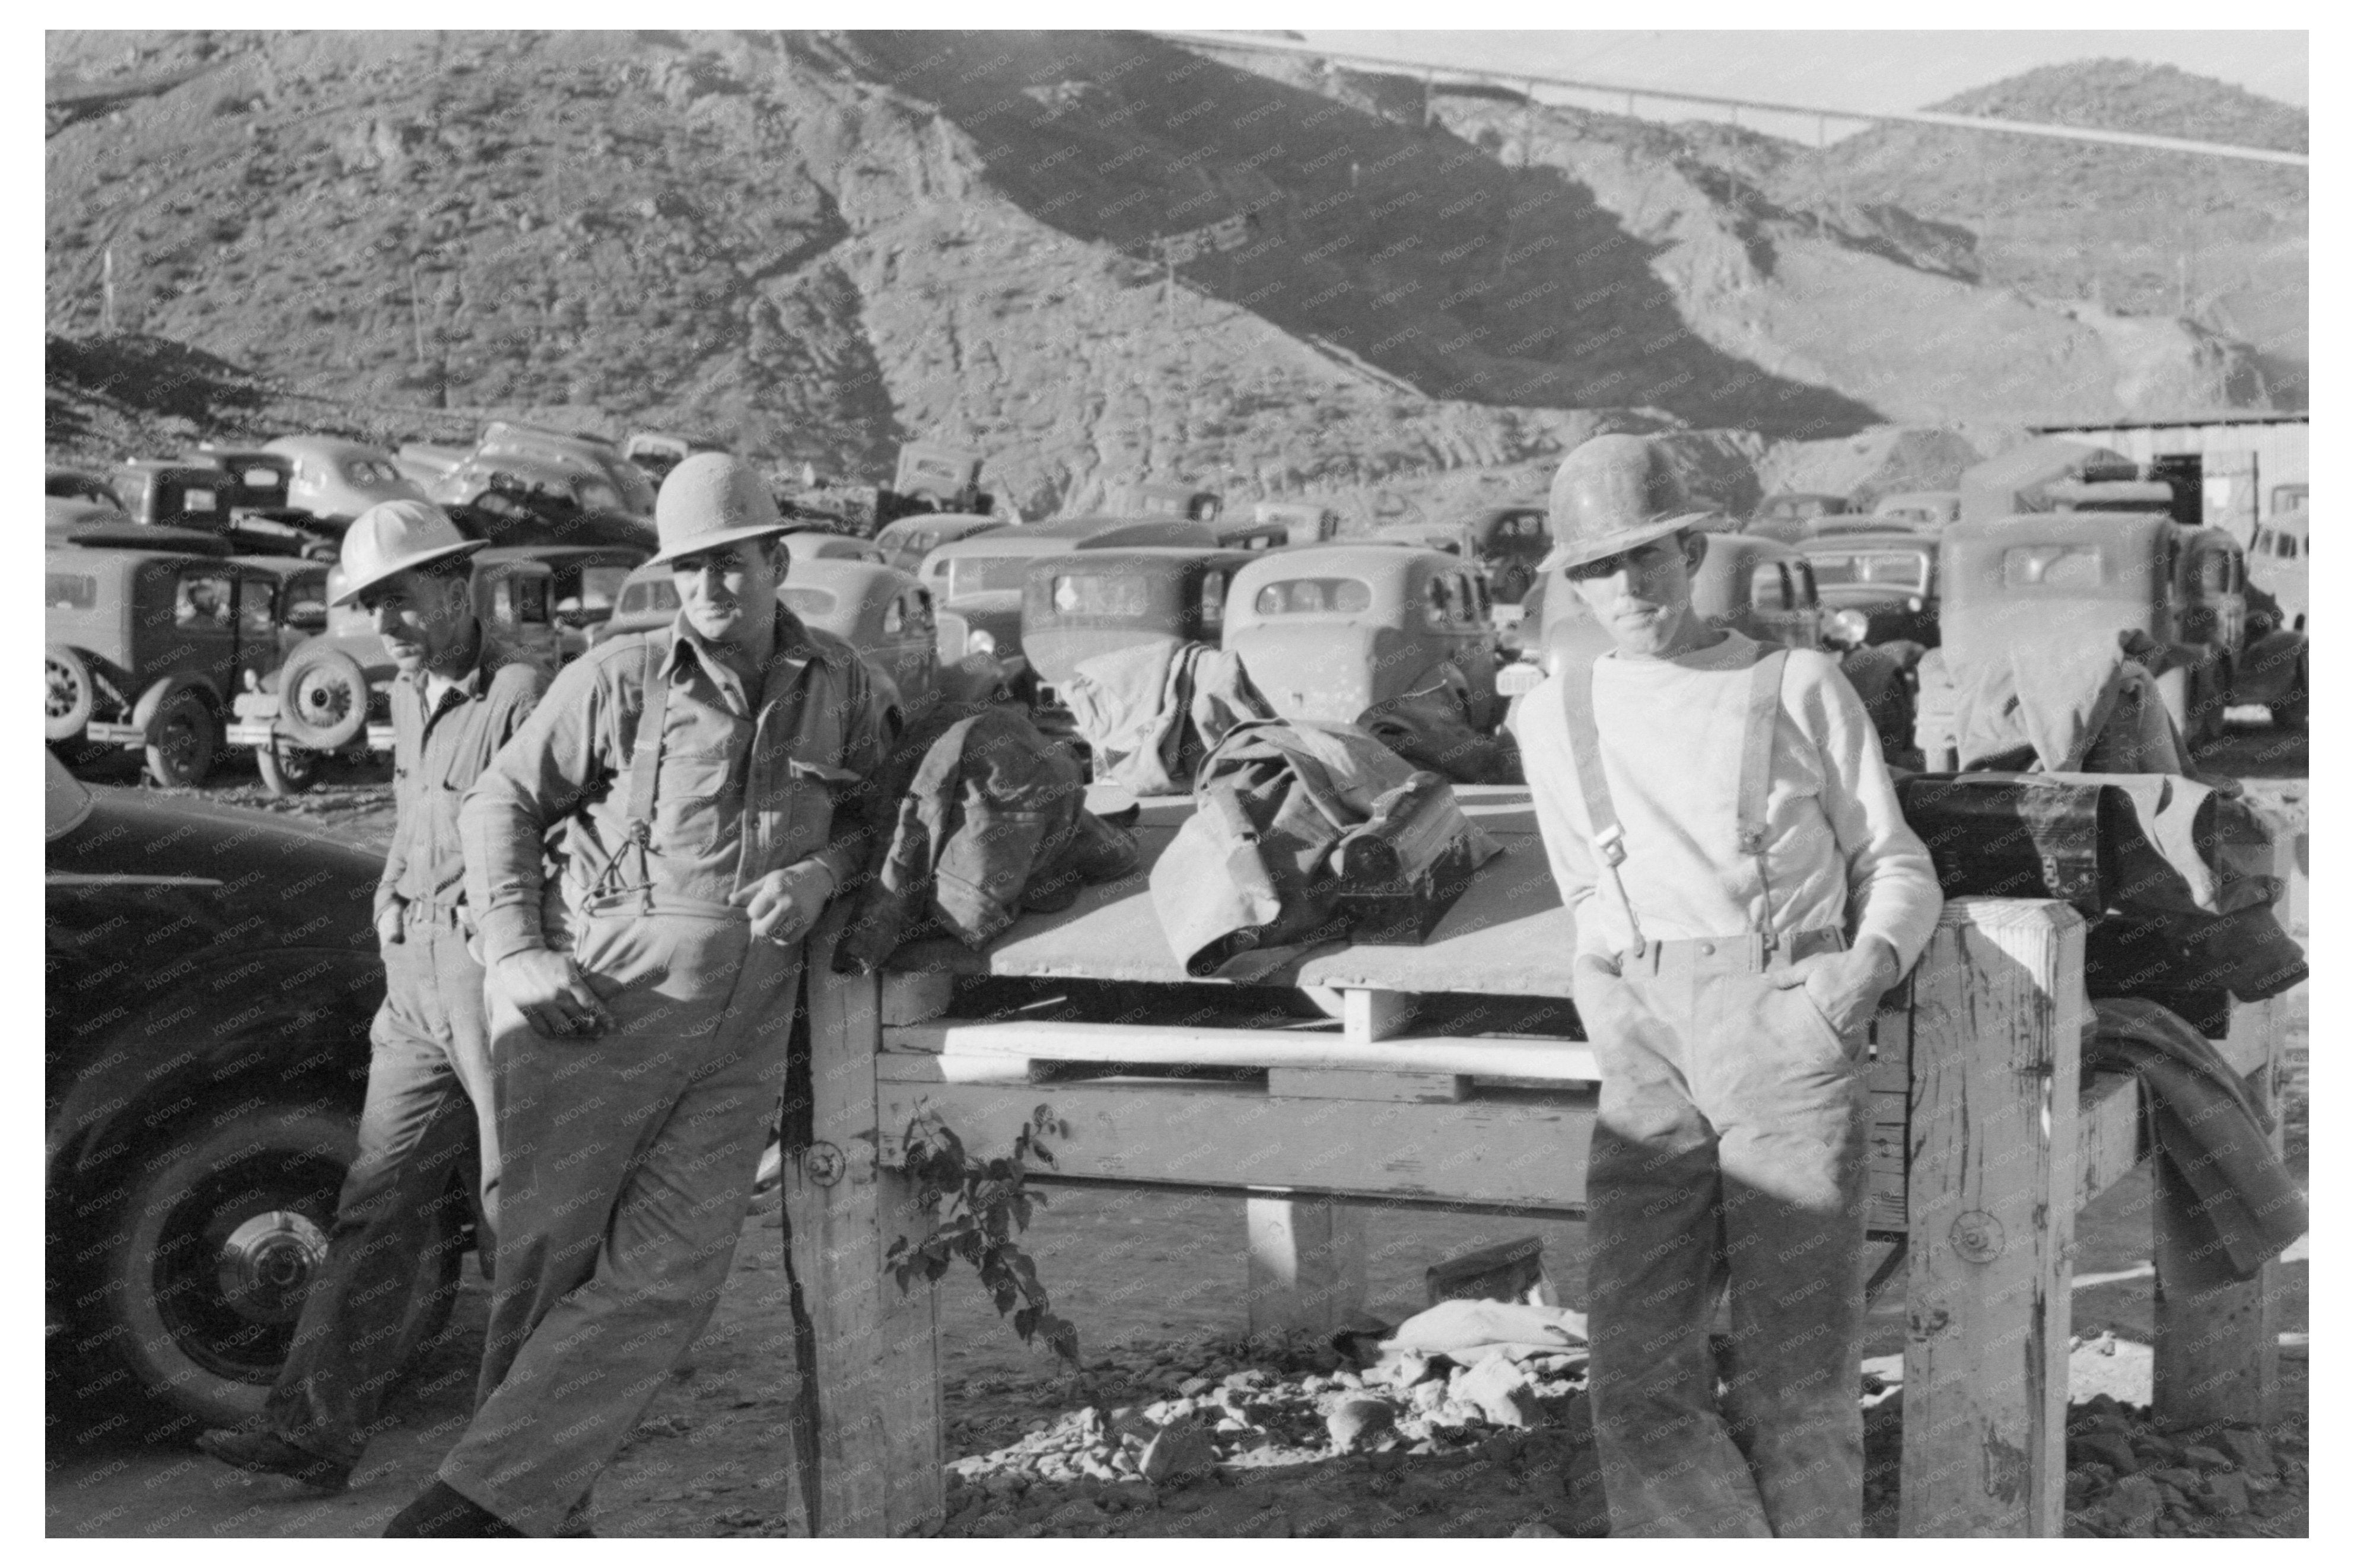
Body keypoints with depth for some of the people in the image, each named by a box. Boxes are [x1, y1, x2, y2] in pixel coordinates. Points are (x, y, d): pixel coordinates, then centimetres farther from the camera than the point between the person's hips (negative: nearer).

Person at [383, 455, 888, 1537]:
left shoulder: (838, 685, 8)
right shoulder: (621, 679, -1)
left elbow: (867, 811, 20)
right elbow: (499, 806, 3)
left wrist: (822, 871, -3)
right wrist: (517, 953, -9)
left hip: (746, 1027, 3)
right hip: (608, 1000, -2)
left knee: (664, 1277, -8)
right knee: (549, 1259, 0)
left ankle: (480, 1502, -5)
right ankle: (539, 1502, 15)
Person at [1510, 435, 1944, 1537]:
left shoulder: (1802, 687, 12)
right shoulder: (1552, 720, 19)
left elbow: (1897, 870, 14)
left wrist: (1872, 965, -7)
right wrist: (1603, 997, 10)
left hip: (1791, 1029, -2)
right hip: (1651, 1059, 2)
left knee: (1794, 1381, -8)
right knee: (1641, 1379, -13)